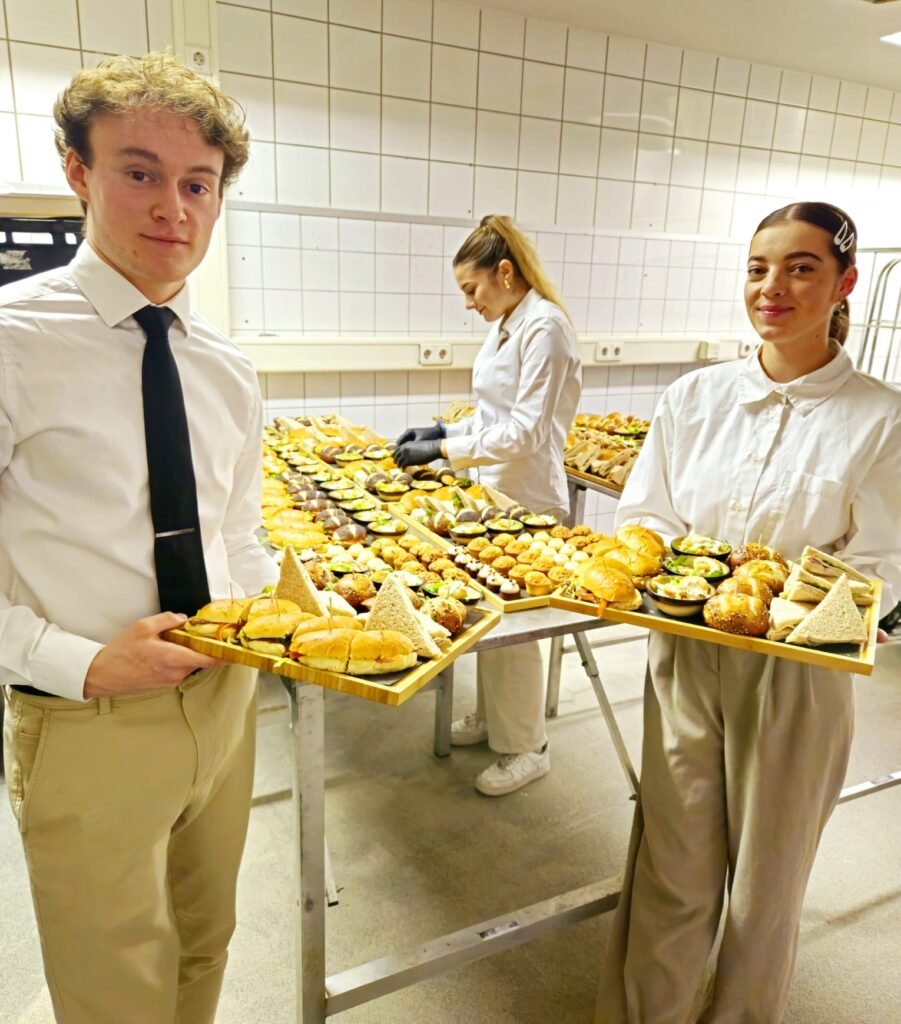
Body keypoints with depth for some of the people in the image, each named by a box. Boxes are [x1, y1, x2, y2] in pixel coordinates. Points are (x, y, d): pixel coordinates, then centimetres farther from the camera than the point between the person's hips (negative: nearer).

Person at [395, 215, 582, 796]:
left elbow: (526, 431, -22)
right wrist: (442, 432, 6)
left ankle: (526, 748, 21)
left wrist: (442, 451, -20)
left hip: (527, 499, -9)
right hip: (493, 492, 9)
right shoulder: (506, 325, 11)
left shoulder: (544, 327, -17)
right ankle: (490, 718, 36)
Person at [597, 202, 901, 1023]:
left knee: (766, 878, 18)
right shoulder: (697, 395, 1)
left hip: (795, 671, -1)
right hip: (685, 657, 2)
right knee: (670, 866, 15)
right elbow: (643, 514, 5)